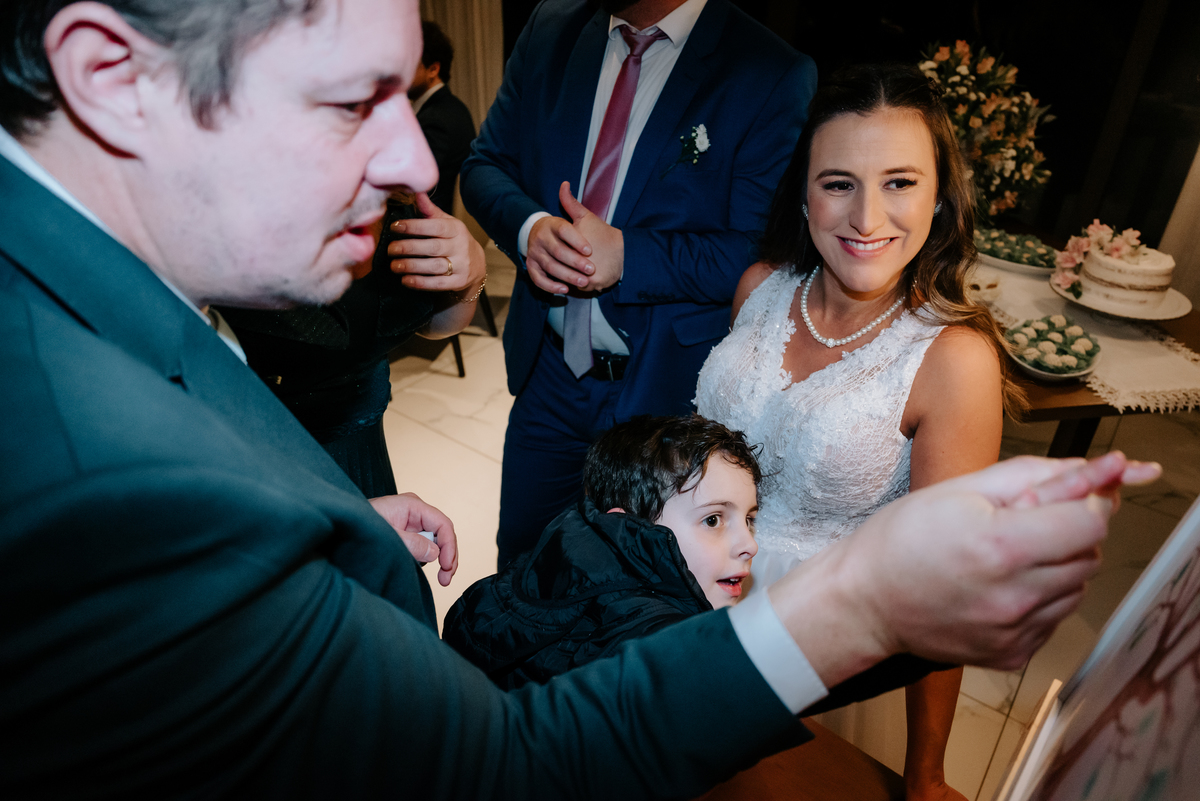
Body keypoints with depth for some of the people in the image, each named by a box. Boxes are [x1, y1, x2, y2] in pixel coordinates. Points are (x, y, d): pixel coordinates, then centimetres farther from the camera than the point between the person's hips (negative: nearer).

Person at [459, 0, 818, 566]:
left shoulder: (774, 76, -13)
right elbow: (484, 163, 4)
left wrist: (625, 255, -27)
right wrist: (530, 227, -17)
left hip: (670, 385, -3)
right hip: (549, 370, 4)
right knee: (520, 557, 23)